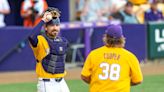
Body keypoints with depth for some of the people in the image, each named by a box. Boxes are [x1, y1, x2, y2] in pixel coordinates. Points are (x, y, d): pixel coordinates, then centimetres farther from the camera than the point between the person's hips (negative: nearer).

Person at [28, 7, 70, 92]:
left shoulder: (63, 41, 10)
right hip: (46, 84, -7)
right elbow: (32, 37, -34)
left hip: (61, 82, 7)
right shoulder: (40, 41, -11)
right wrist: (43, 21, -25)